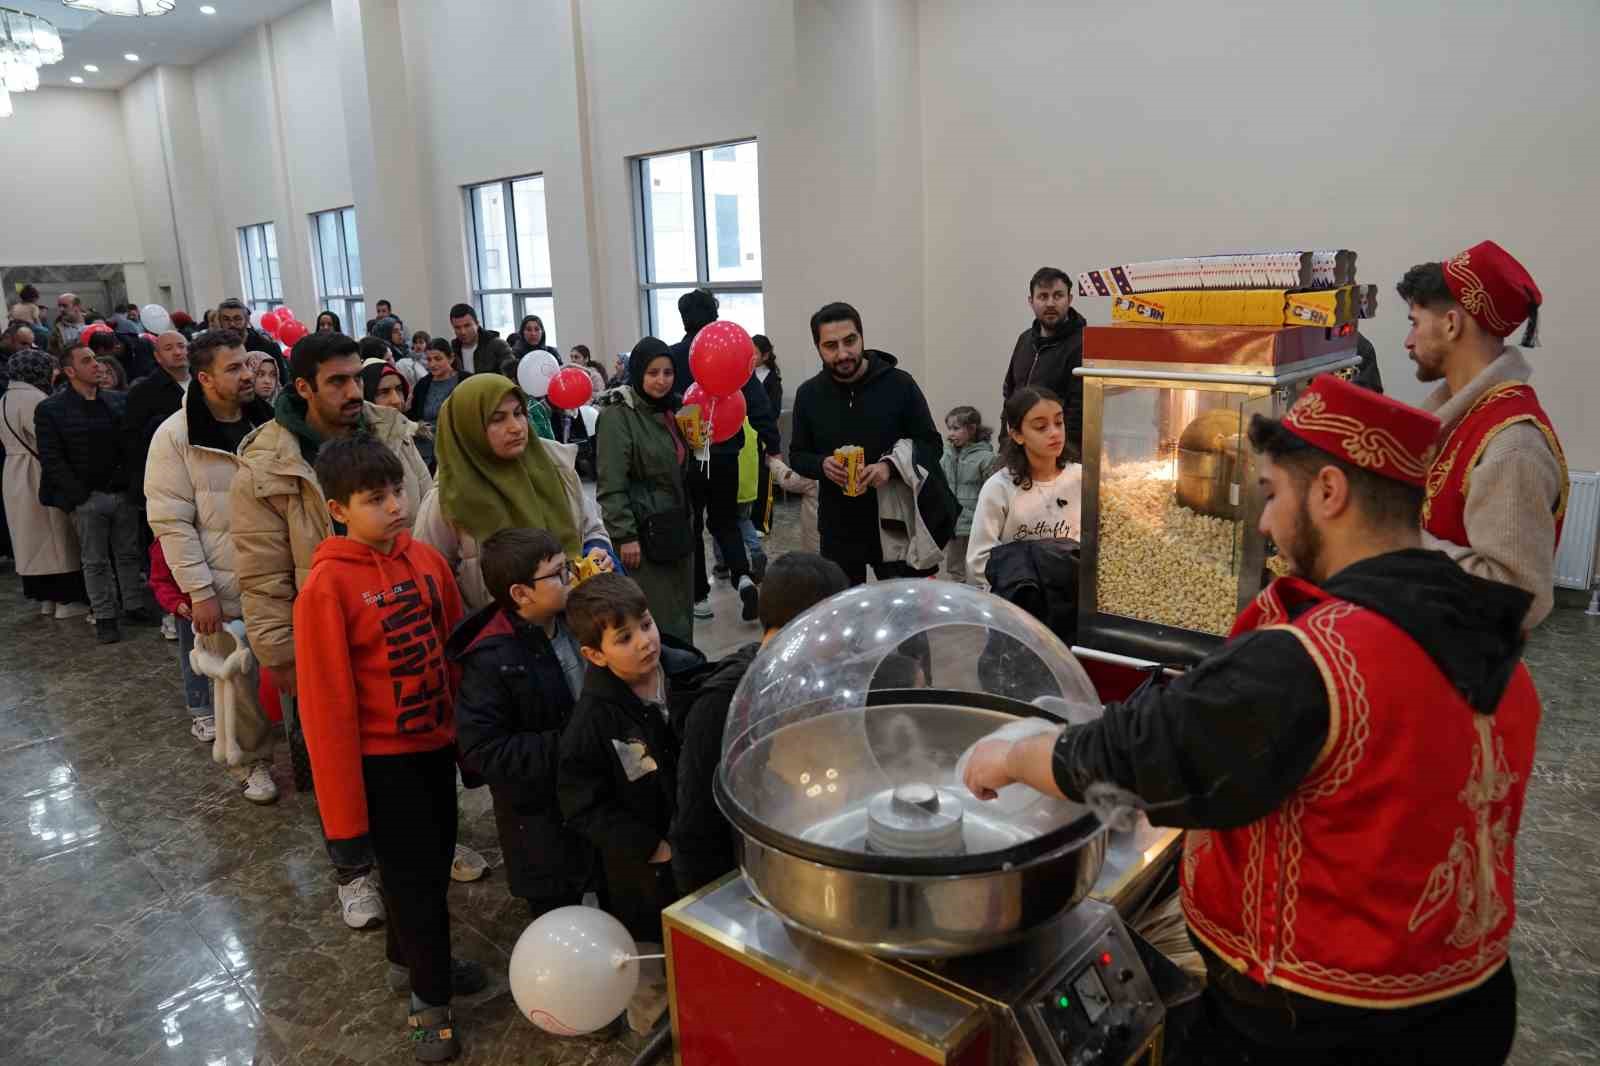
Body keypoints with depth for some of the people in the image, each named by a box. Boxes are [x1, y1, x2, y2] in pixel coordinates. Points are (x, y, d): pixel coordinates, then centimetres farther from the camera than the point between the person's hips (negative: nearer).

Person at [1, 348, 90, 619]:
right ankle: (66, 599, 3)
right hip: (41, 477, -9)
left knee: (34, 538, 14)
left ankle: (45, 597, 20)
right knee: (58, 536, -1)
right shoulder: (35, 399, -19)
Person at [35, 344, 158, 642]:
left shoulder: (120, 400, 6)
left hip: (123, 494, 3)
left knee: (129, 555, 12)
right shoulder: (50, 410, -4)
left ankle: (134, 607, 24)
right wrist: (80, 496, -11)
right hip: (87, 498, -3)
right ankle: (104, 617, 14)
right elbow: (51, 460, -7)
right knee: (95, 562, 6)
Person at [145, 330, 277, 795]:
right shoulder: (175, 436, -9)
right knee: (241, 682, 8)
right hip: (225, 590, -3)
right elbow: (171, 523, -10)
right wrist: (199, 591, -14)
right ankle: (254, 762, 28)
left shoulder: (269, 424, 4)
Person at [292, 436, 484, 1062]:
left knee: (433, 863, 21)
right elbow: (327, 709, -18)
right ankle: (430, 999, 31)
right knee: (413, 877, 9)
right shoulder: (326, 587, -20)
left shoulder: (425, 559, -3)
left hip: (436, 746, 6)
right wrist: (343, 817, -15)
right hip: (382, 761, -6)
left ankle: (410, 961, 46)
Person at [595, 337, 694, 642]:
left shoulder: (668, 410, 12)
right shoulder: (617, 415, -12)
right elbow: (611, 485, -17)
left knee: (682, 614, 11)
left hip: (676, 526, 8)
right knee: (660, 620, -6)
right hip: (644, 530, -8)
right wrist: (625, 535, -20)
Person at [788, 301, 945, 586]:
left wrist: (892, 466, -22)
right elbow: (798, 455, 9)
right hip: (839, 529, 2)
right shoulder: (809, 394, 1)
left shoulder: (899, 384, -7)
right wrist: (822, 465, -14)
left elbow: (932, 445, -3)